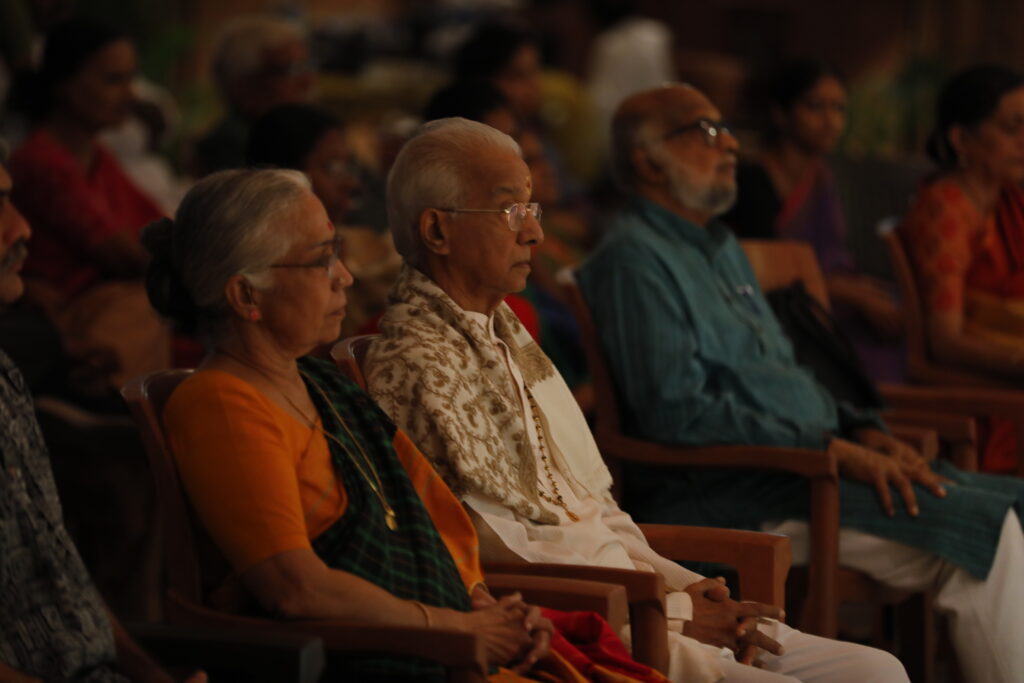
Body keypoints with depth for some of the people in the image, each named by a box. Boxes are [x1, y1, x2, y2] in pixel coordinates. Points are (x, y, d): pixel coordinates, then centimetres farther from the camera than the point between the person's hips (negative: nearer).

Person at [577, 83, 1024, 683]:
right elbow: (678, 413, -18)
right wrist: (834, 451, -18)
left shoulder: (722, 248, 22)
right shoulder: (635, 260, -9)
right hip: (725, 493, -10)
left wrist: (866, 433, 6)